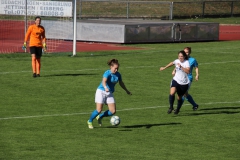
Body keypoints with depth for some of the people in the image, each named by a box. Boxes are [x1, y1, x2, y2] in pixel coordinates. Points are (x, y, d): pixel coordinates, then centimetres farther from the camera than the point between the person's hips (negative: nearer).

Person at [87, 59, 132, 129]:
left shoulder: (118, 75, 3)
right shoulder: (107, 73, -18)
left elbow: (121, 83, 21)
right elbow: (104, 81, -36)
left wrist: (127, 91, 33)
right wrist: (105, 87, -57)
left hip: (109, 94, 6)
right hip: (101, 91, -6)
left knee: (113, 111, -4)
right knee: (99, 110, -11)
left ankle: (100, 117, 21)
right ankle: (90, 121, 15)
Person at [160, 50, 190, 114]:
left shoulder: (186, 62, -13)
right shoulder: (177, 61, 0)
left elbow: (188, 71, -29)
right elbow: (172, 63, 25)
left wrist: (181, 66, -34)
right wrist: (164, 67, 36)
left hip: (184, 83, -2)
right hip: (176, 80, 2)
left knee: (179, 97, 11)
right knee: (172, 93, -25)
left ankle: (177, 110, 36)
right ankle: (171, 107, -12)